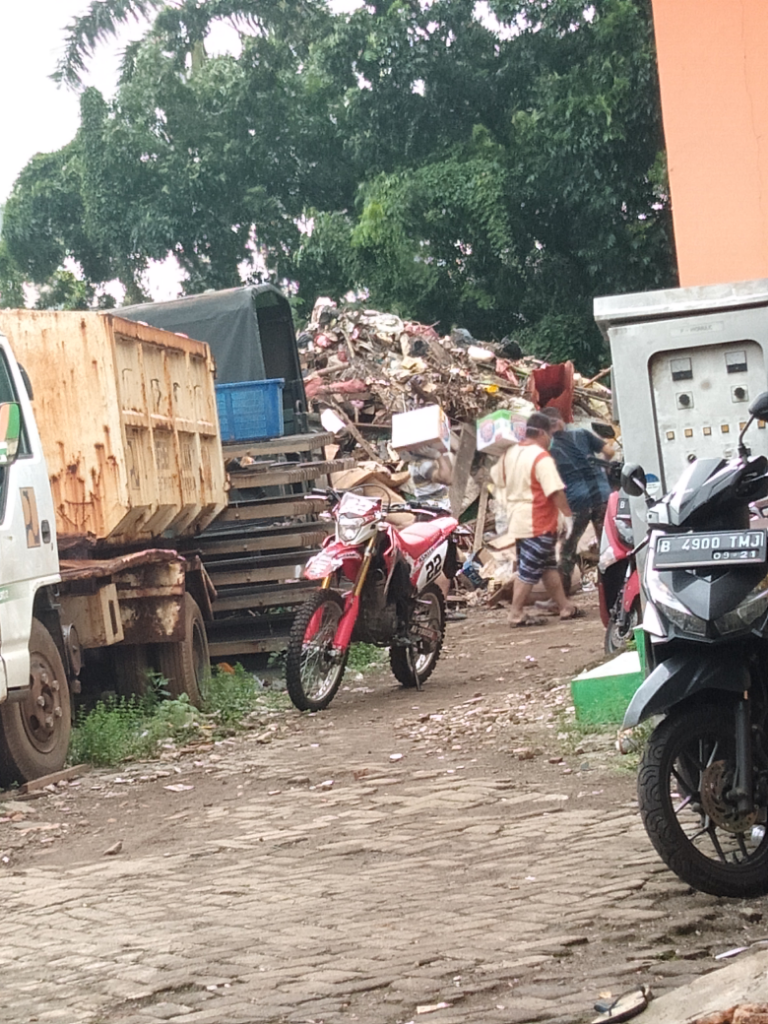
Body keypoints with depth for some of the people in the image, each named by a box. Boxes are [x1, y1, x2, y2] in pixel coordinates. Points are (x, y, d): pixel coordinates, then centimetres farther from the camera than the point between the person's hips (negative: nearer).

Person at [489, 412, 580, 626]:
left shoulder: (510, 453, 8)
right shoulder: (541, 457, -18)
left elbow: (497, 478, 20)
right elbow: (555, 491, -23)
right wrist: (568, 514, -13)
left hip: (517, 520, 9)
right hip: (538, 524, -9)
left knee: (548, 566, 15)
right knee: (529, 570, -1)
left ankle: (565, 606, 20)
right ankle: (517, 614, 3)